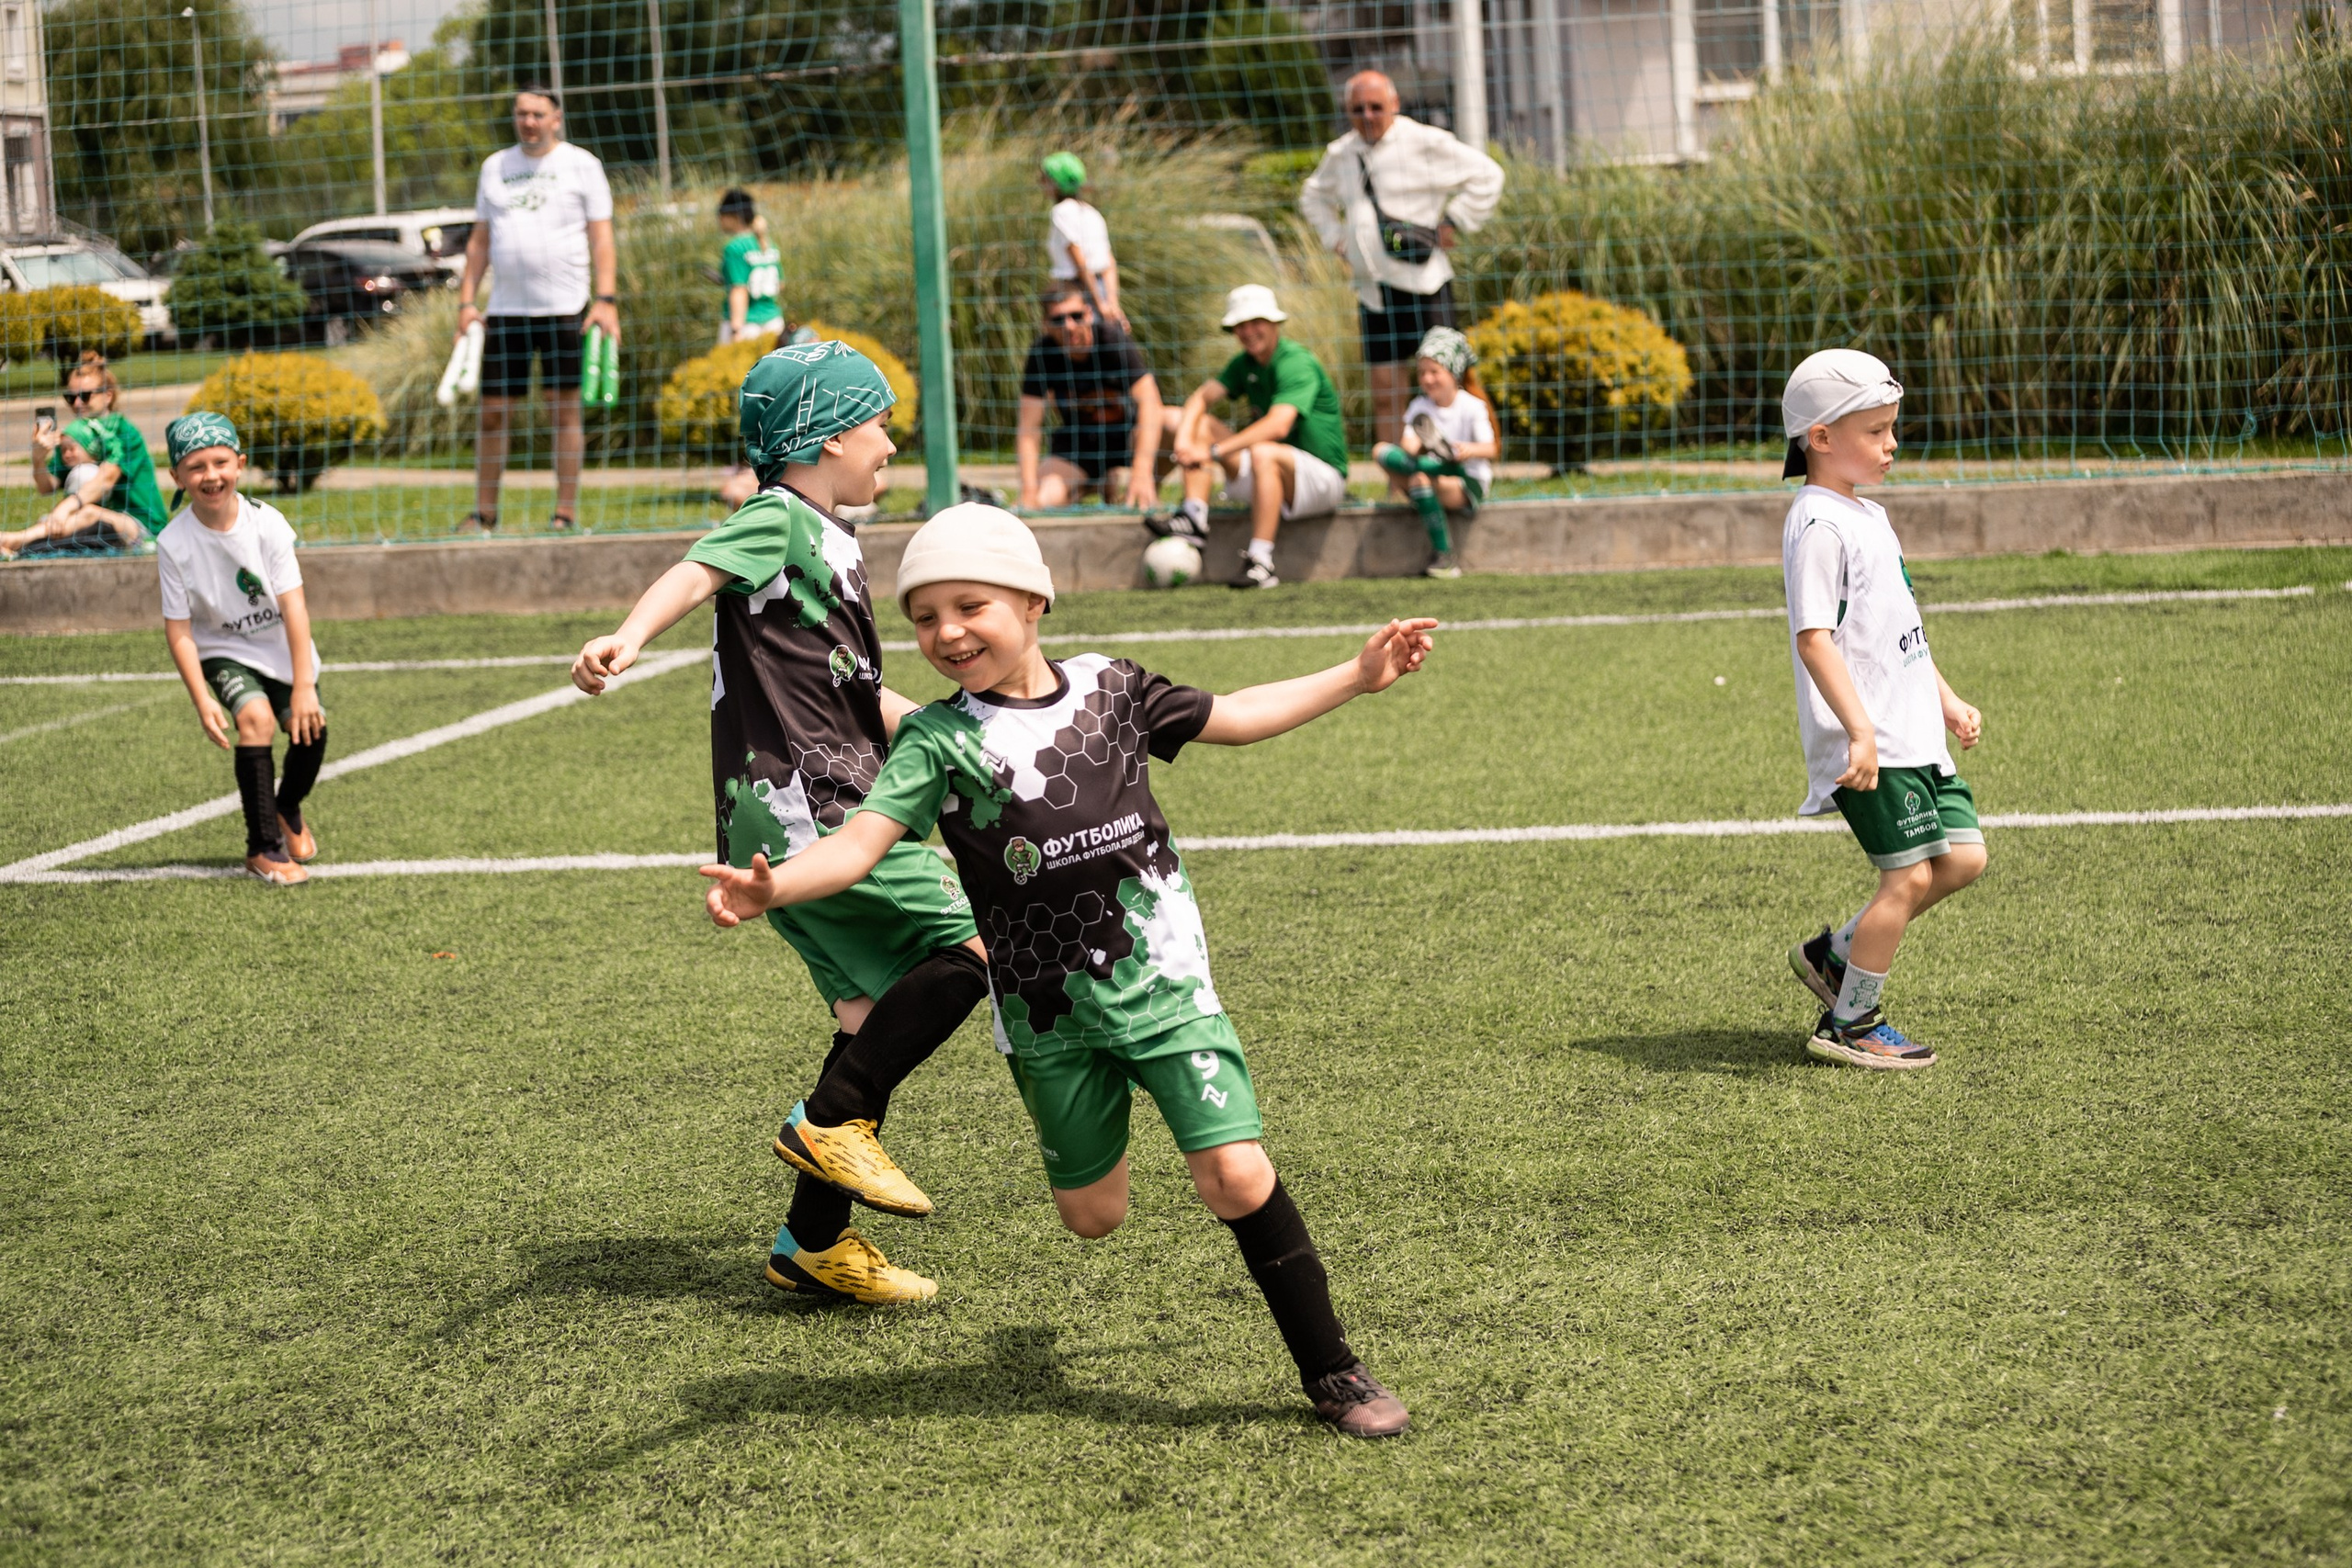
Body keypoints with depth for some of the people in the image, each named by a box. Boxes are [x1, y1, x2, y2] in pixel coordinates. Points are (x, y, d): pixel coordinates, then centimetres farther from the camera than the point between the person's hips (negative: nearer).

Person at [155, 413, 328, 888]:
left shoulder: (266, 522, -17)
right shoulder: (173, 543, -18)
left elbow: (293, 606, -18)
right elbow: (179, 630, -13)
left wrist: (304, 687, -23)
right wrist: (202, 702, -20)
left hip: (282, 647, 1)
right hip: (223, 651, -1)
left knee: (310, 727, -16)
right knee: (256, 719, -27)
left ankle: (289, 807, 20)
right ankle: (263, 848, -15)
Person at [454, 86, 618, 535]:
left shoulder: (581, 165, 3)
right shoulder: (495, 166, 14)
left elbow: (601, 237, 0)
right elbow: (480, 240, 17)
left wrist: (606, 299, -10)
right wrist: (466, 300, 9)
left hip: (564, 308, -3)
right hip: (504, 309, 3)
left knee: (564, 410, -1)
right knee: (493, 413, 2)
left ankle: (565, 512, 5)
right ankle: (484, 512, 11)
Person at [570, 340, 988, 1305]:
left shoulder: (830, 541, 24)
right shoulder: (777, 519, -5)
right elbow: (700, 572, -26)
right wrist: (629, 638, -47)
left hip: (826, 812, 10)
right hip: (796, 802, -10)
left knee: (873, 1018, 10)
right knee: (973, 939, -14)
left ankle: (815, 1244, 14)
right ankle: (831, 1121, -10)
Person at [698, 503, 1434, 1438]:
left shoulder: (1108, 689, 3)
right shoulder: (938, 740, -7)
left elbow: (1230, 718, 20)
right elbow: (861, 841, -21)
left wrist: (1357, 676, 21)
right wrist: (772, 886, -41)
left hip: (1163, 982, 0)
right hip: (1046, 1010, 0)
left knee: (1236, 1176, -12)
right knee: (1092, 1213, 9)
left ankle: (1331, 1371, 3)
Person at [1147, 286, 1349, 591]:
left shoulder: (1296, 362, -19)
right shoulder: (1245, 363, 8)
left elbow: (1278, 425, -33)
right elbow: (1201, 397, 2)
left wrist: (1214, 451, -37)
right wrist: (1184, 440, -20)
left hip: (1324, 477, -8)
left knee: (1264, 453, -38)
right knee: (1201, 425, 0)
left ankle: (1261, 564, -38)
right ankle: (1194, 518, -16)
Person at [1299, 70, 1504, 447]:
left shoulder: (1424, 143, -4)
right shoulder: (1340, 154, 15)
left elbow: (1485, 174, -3)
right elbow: (1314, 196, 34)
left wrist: (1453, 224, -6)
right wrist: (1335, 237, 19)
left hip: (1423, 285, -6)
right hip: (1372, 289, 6)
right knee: (1385, 395, 5)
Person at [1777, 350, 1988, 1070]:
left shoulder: (1869, 516, 18)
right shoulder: (1818, 526, -14)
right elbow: (1813, 637, -22)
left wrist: (1948, 701, 24)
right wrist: (1859, 731, -28)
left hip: (1912, 733, 10)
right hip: (1869, 743, -10)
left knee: (1962, 856, 7)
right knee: (1910, 874, -9)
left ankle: (1835, 955, 20)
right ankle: (1850, 1025, 4)